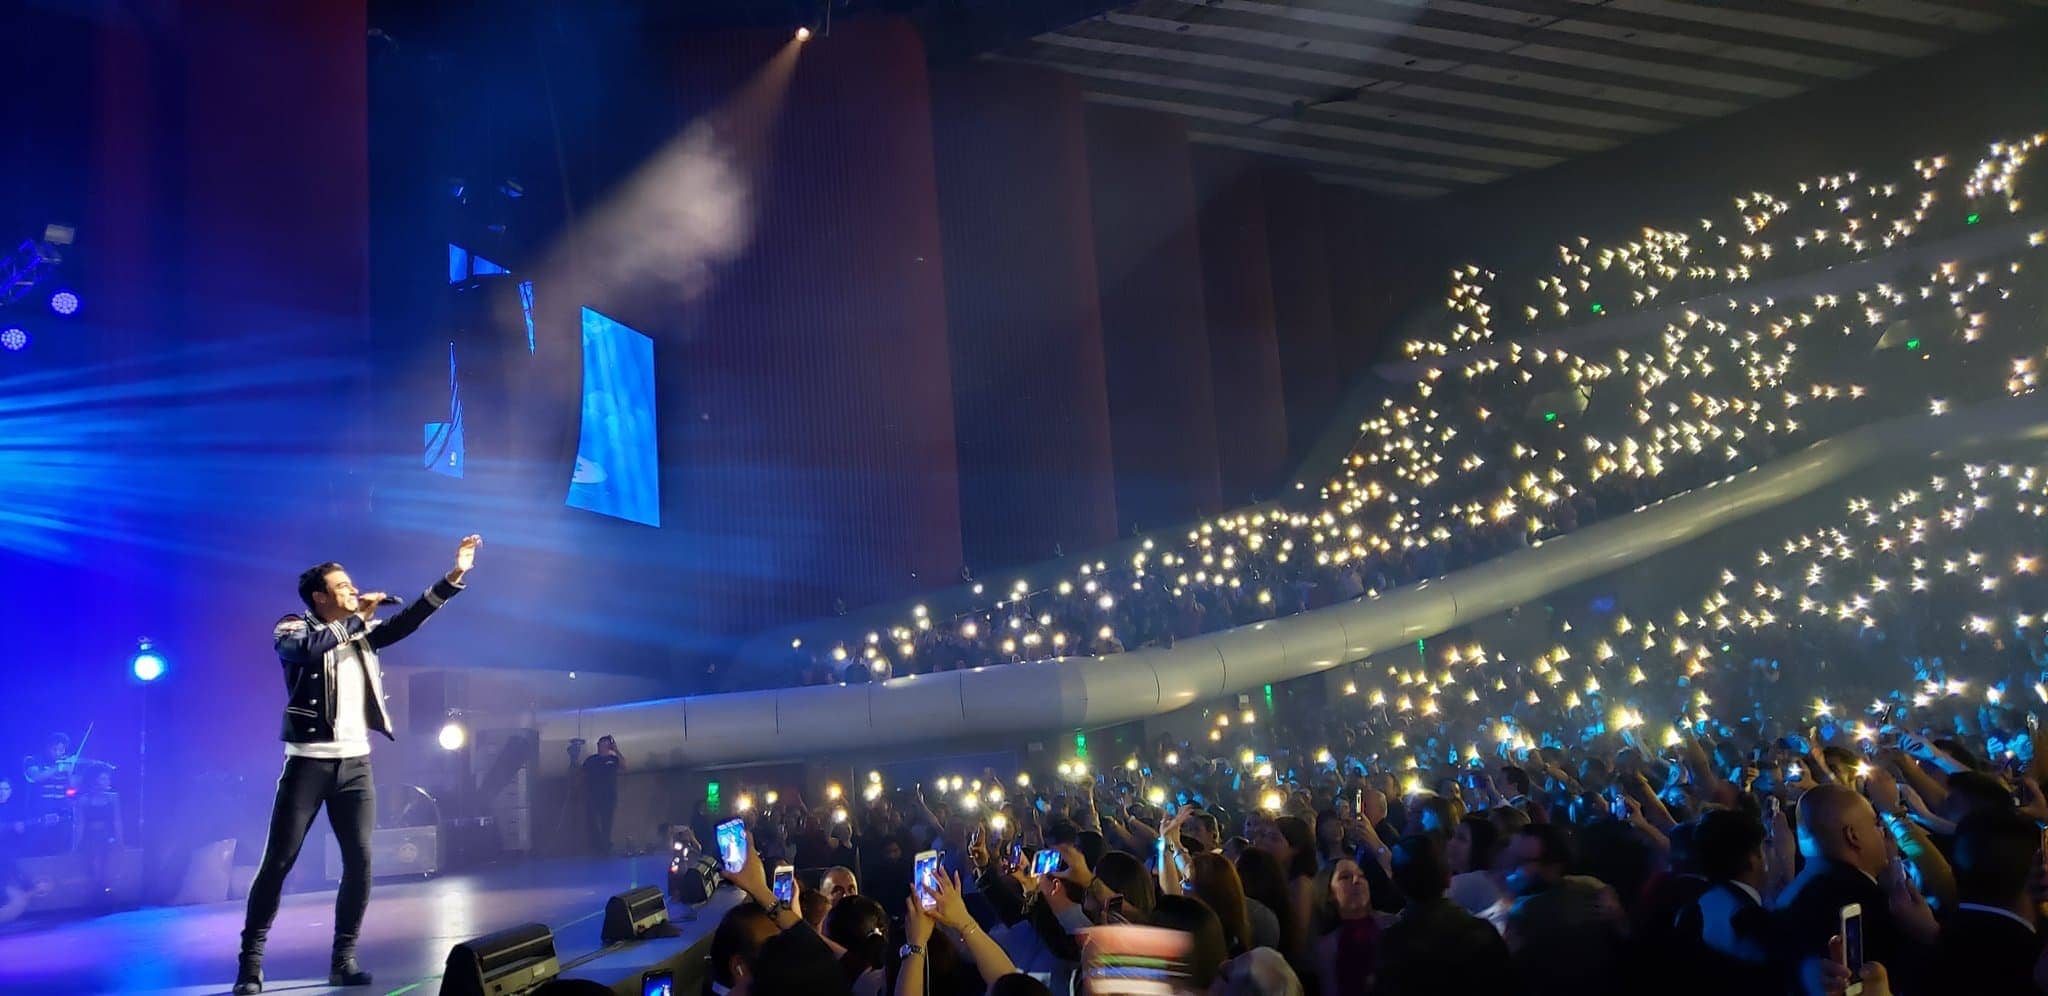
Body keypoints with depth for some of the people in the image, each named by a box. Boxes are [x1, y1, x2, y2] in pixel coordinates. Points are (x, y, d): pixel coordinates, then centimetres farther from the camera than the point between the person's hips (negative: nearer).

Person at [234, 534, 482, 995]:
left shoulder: (361, 630, 14)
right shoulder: (292, 628, -1)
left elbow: (407, 621, 5)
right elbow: (307, 648, -24)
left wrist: (454, 575, -2)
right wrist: (355, 617, -18)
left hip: (356, 764, 5)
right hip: (309, 764, -4)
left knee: (360, 862, 0)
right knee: (278, 862, -2)